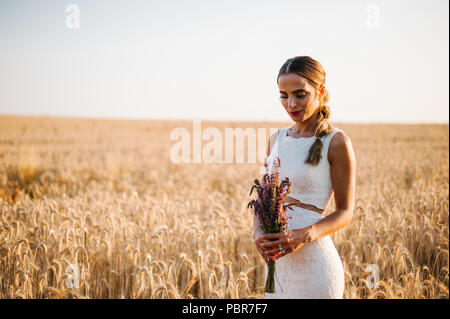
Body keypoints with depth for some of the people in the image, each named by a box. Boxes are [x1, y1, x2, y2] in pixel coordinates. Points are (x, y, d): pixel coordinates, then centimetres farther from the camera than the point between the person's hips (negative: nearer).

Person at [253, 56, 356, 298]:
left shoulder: (336, 142, -8)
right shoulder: (277, 139, 9)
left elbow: (345, 212, -7)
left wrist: (304, 235, -22)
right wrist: (259, 233, -7)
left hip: (313, 261, -6)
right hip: (277, 260, 6)